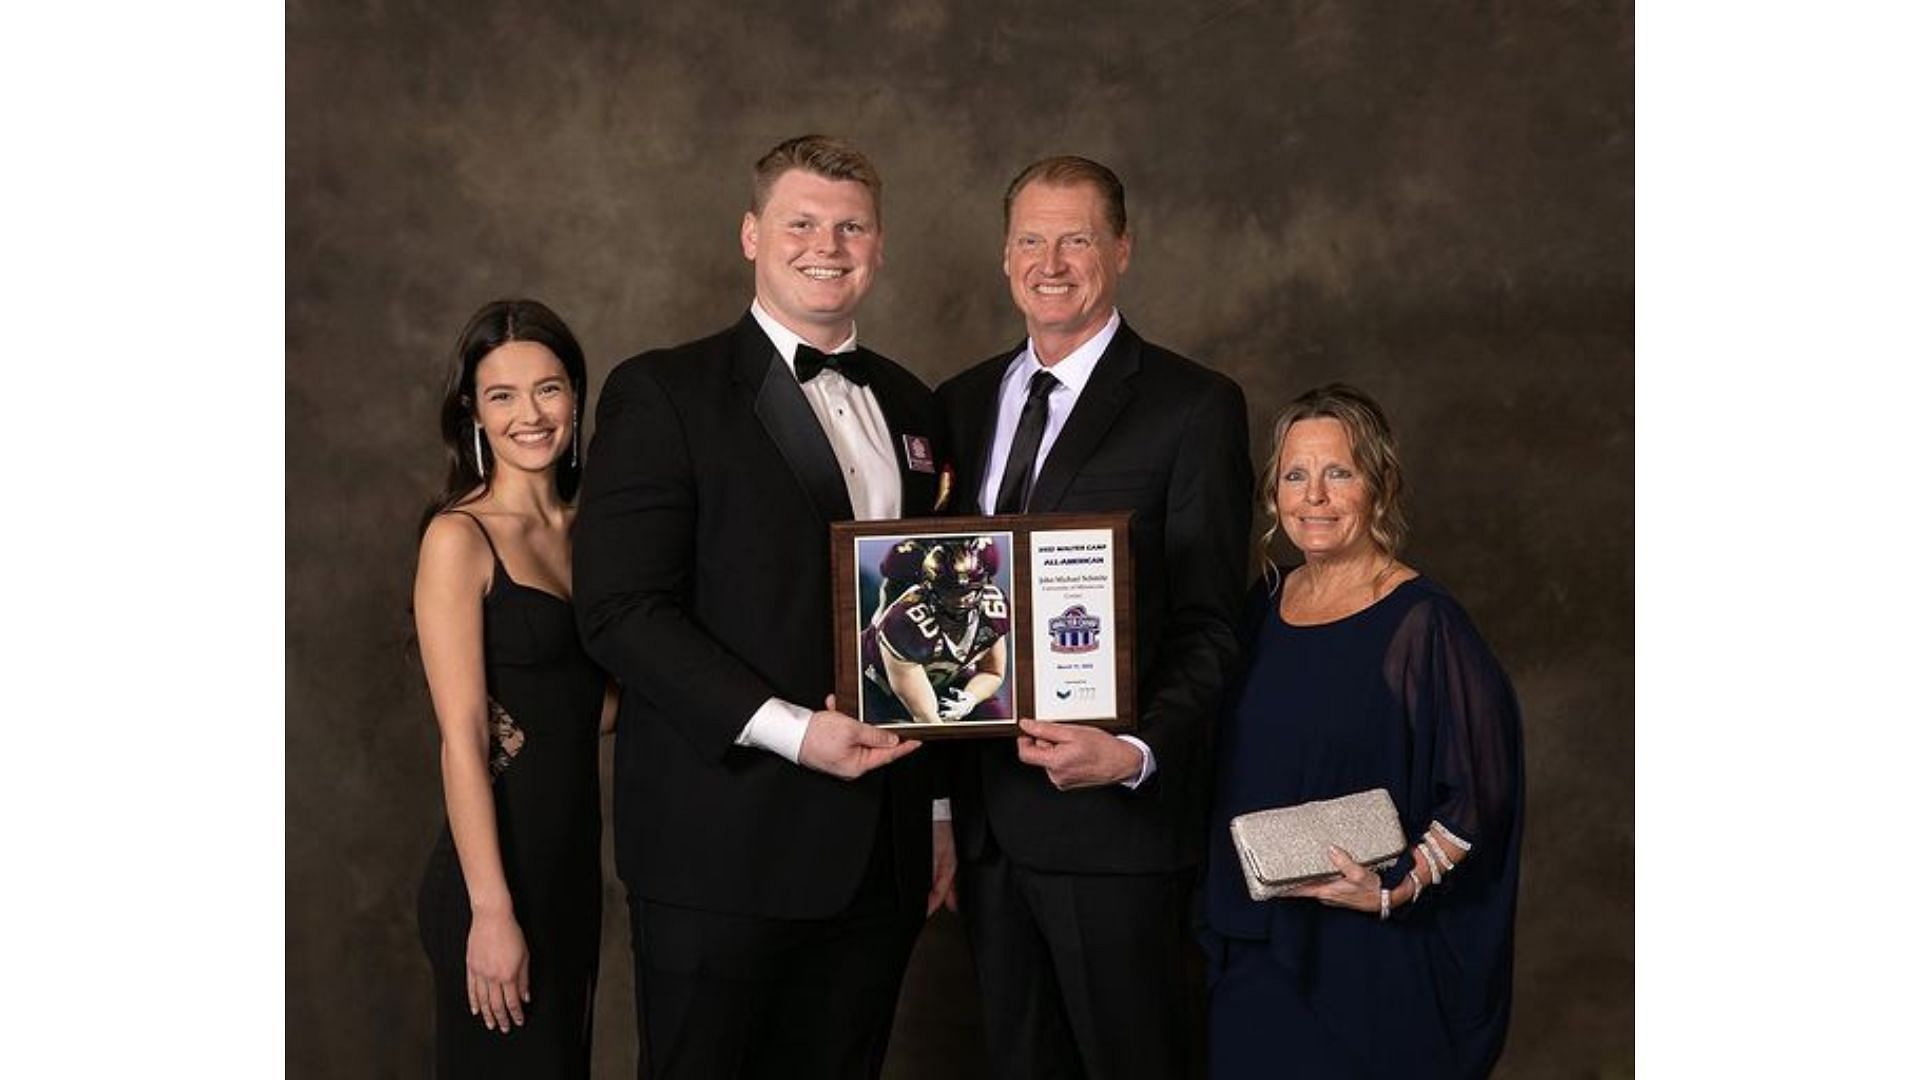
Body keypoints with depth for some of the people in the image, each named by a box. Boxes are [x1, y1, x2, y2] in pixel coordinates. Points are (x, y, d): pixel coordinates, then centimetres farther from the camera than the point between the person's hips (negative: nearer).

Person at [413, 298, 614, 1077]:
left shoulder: (580, 532, 9)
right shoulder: (458, 537, -11)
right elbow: (461, 739, -16)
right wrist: (491, 912, -20)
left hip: (572, 860, 7)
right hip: (497, 873, -7)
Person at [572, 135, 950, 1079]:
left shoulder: (907, 403, 15)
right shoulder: (662, 393, -4)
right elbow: (620, 610, -13)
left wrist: (939, 803, 15)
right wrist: (790, 729, -20)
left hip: (880, 850, 5)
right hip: (723, 849, -5)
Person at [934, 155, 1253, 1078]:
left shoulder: (1194, 407, -5)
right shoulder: (961, 404, 12)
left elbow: (1207, 626, -9)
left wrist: (1136, 755, -25)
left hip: (1115, 811, -5)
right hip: (986, 812, 5)